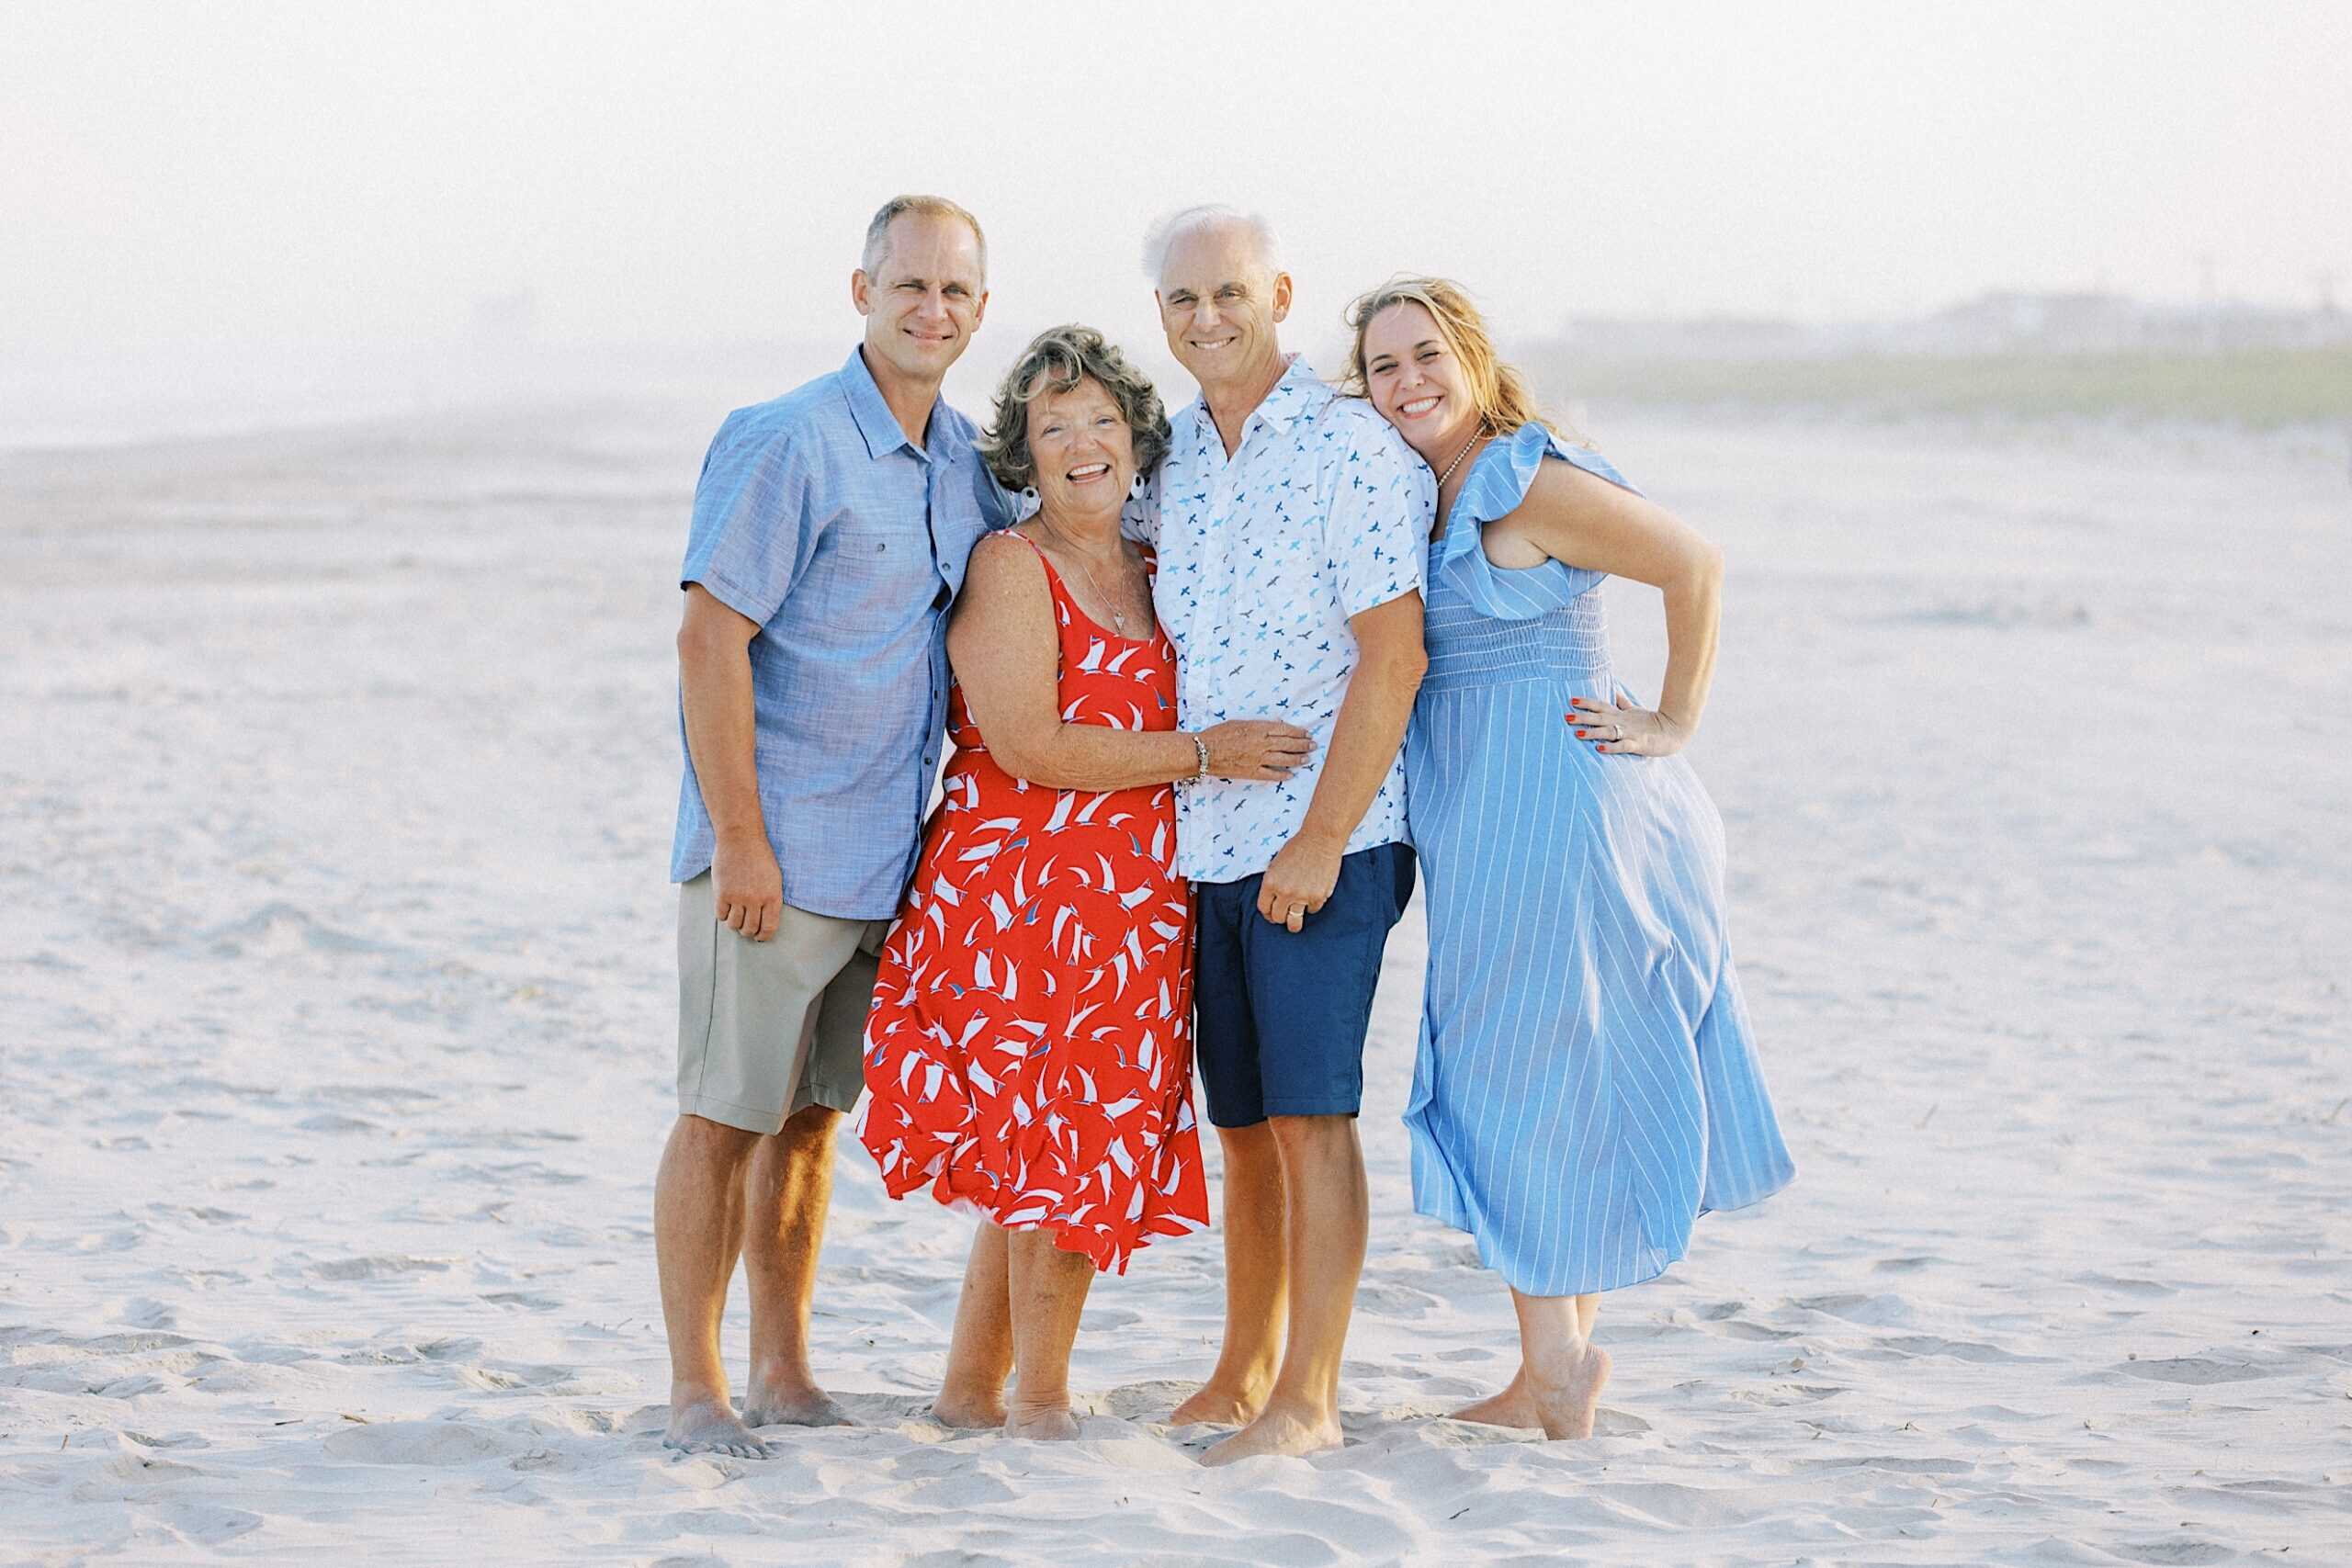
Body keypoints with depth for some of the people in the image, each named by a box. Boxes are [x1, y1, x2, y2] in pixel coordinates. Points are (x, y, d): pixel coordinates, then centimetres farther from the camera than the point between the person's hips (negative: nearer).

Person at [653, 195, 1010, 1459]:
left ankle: (783, 1374, 21)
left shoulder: (967, 462, 10)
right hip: (773, 854, -7)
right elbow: (710, 642, -15)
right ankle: (694, 1387, 5)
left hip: (888, 854, 7)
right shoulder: (788, 443, -12)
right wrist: (740, 839, -17)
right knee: (726, 1114, -1)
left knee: (812, 1115, 13)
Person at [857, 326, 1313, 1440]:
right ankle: (1040, 1401, 3)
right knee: (1062, 1149, -8)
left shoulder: (1152, 574, 15)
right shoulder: (1009, 566, -6)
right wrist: (1199, 753, -13)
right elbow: (1028, 746, -16)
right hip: (1019, 899, -7)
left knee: (1047, 1165, 8)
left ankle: (970, 1391, 18)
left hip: (1132, 908, 7)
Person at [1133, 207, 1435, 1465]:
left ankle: (1309, 1398, -6)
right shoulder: (1171, 456, 10)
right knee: (1242, 1121, 13)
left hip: (1326, 839, -6)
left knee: (1310, 1111, -9)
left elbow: (1393, 656, -15)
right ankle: (1242, 1375, 23)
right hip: (1206, 841, 6)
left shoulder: (1353, 449, -11)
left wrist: (1320, 841, -17)